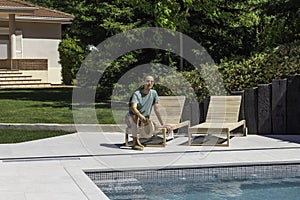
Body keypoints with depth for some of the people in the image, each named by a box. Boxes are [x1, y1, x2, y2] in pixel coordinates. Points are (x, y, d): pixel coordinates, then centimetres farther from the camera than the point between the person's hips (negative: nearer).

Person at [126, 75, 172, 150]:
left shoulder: (154, 93, 0)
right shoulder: (137, 94, -14)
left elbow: (156, 109, 2)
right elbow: (133, 108, -31)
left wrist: (162, 124, -3)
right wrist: (140, 116, -51)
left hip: (144, 119, 5)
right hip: (131, 118, -4)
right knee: (135, 116, -39)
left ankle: (135, 137, 1)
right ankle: (136, 141, -37)